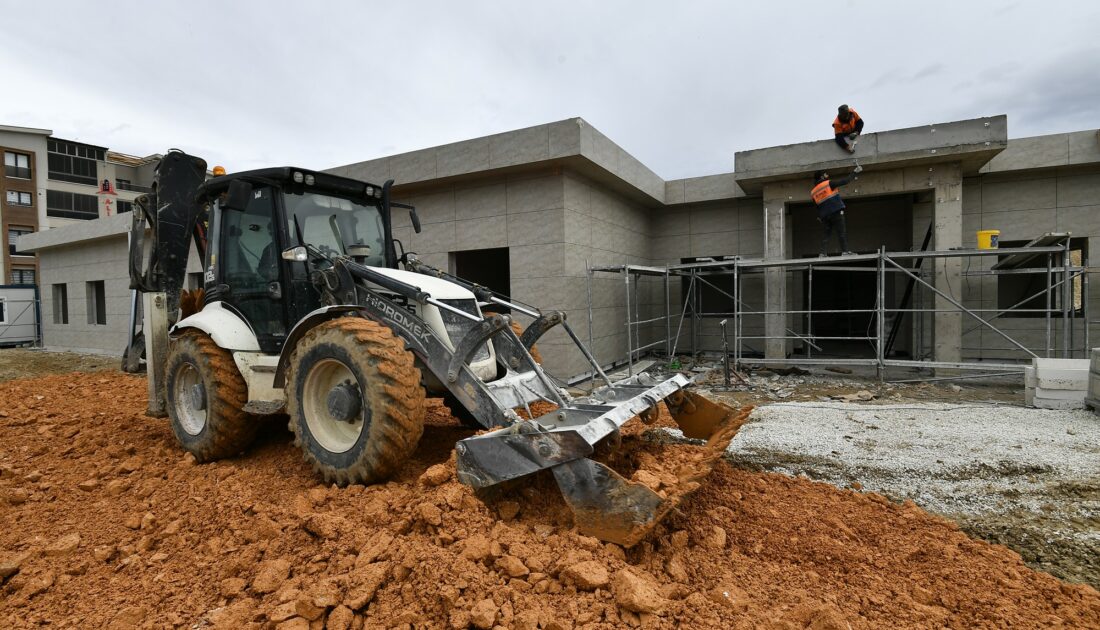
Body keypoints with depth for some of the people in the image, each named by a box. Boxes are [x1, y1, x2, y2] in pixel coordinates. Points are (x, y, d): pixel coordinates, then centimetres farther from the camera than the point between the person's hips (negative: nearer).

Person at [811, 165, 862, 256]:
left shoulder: (813, 193, 12)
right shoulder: (829, 184, -3)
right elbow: (845, 181, -2)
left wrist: (820, 217, 21)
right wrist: (855, 172, 9)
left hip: (824, 215, 5)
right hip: (836, 212, -5)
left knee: (825, 234, 6)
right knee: (842, 232, -2)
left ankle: (823, 252, -1)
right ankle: (845, 250, -7)